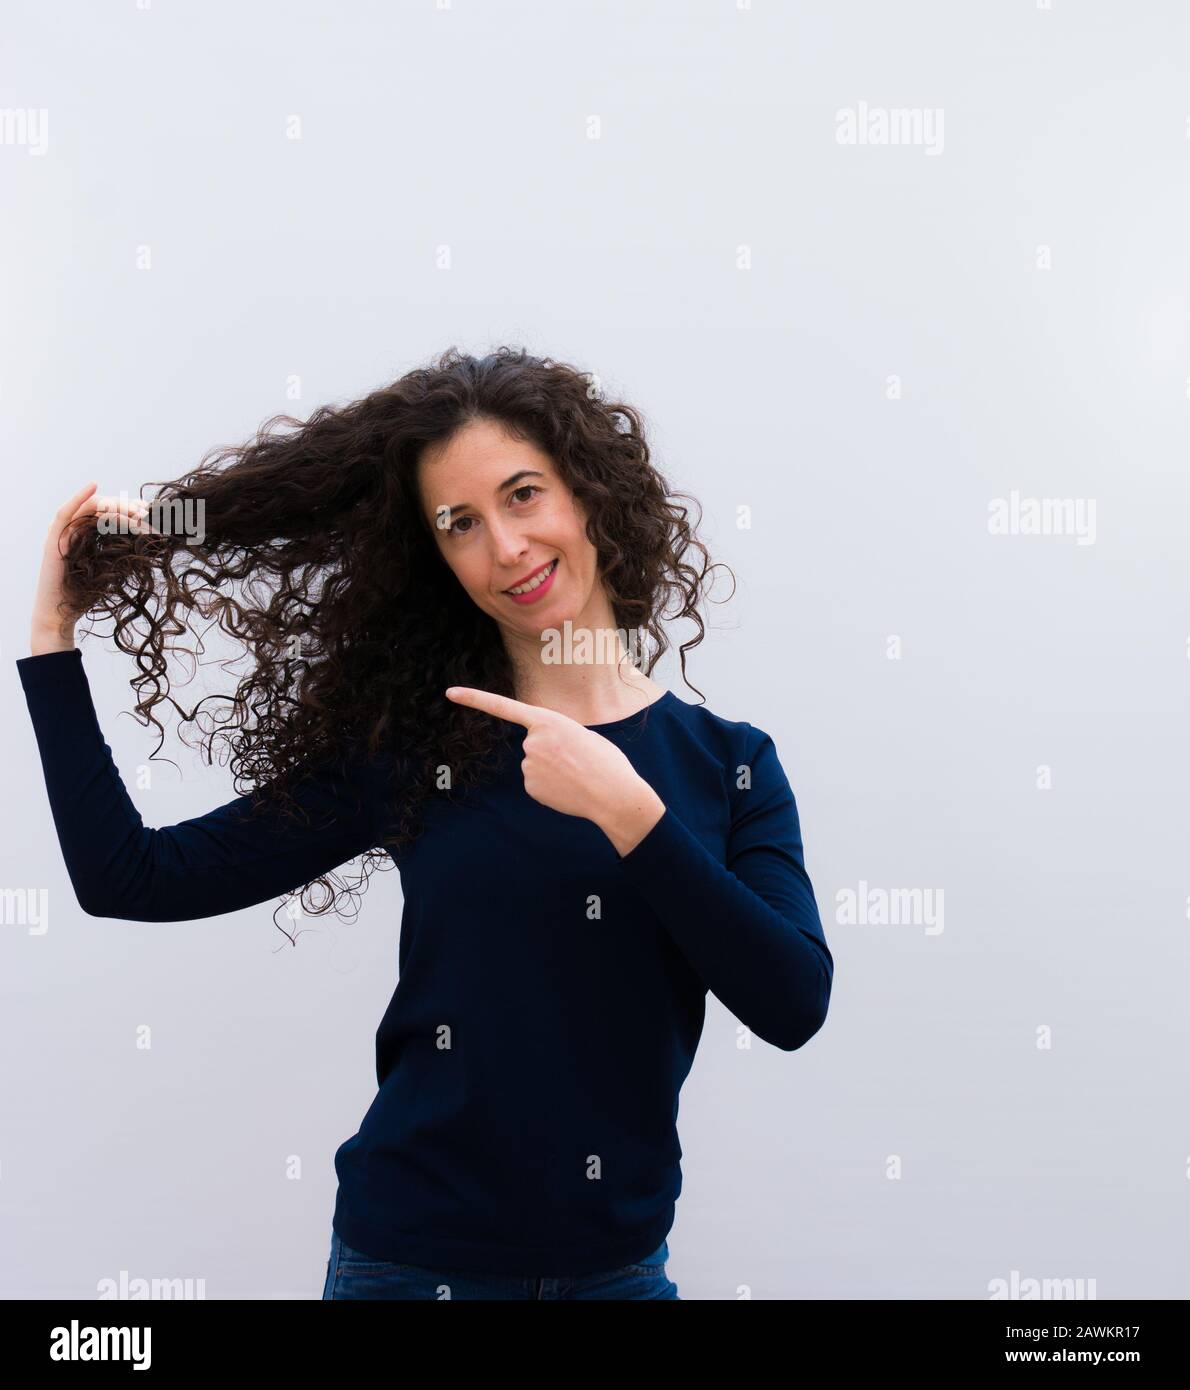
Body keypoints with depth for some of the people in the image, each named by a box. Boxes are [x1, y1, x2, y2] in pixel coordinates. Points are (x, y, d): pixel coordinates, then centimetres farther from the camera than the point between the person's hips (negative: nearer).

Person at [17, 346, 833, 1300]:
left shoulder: (726, 765, -3)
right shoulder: (407, 745, -5)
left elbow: (794, 1007, -16)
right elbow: (130, 881, -8)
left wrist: (632, 815, -25)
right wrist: (55, 636, -7)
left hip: (620, 1264, 1)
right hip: (411, 1259, 0)